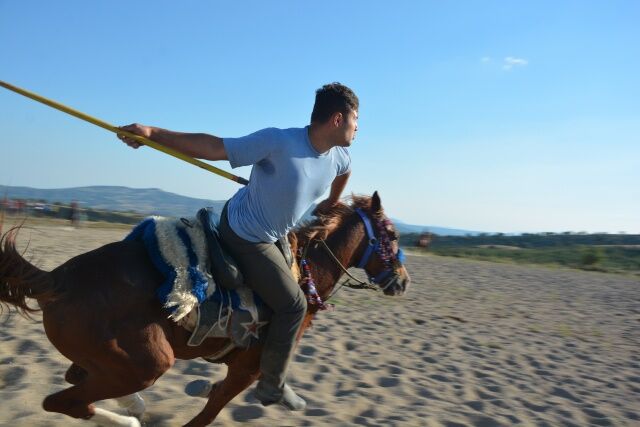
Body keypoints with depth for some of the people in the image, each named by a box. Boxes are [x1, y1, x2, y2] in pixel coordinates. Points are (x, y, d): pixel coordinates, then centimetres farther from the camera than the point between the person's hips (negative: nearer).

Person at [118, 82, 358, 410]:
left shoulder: (339, 157, -5)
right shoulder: (279, 142, -28)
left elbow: (345, 173, 23)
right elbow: (213, 148, -25)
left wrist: (331, 204, 29)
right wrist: (153, 132, -27)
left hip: (274, 234, 9)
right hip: (248, 240, -9)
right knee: (293, 304, -4)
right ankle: (272, 385, 14)